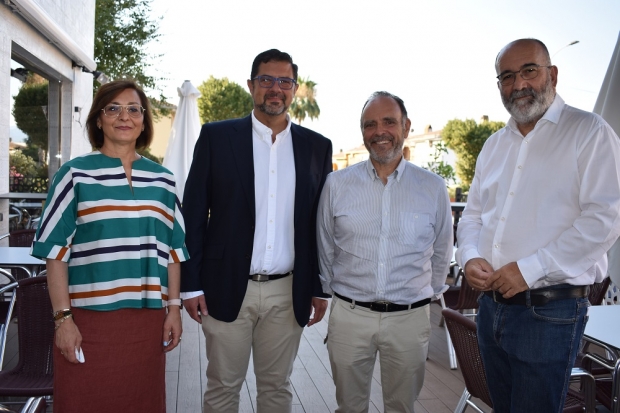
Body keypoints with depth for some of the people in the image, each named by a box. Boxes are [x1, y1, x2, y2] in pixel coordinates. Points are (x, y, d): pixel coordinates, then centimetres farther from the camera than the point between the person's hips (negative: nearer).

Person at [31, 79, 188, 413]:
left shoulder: (162, 180, 8)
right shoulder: (74, 174, -1)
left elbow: (172, 250, 9)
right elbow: (57, 251, -4)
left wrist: (174, 307, 5)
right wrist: (63, 318, -9)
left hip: (147, 321, 3)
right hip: (89, 319, -3)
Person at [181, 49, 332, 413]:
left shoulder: (317, 147, 5)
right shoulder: (216, 136, -1)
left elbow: (321, 223, 7)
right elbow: (193, 215, -1)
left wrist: (320, 289, 6)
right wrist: (191, 285, -4)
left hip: (288, 293, 2)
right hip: (227, 288, -1)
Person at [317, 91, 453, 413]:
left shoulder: (433, 187, -1)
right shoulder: (336, 184, -1)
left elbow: (441, 252, 10)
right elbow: (325, 249, 8)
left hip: (410, 317, 0)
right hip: (349, 314, 0)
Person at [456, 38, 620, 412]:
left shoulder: (589, 132, -7)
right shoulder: (495, 145, 13)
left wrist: (529, 269, -21)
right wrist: (469, 257, -4)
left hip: (550, 311, -6)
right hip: (492, 304, 6)